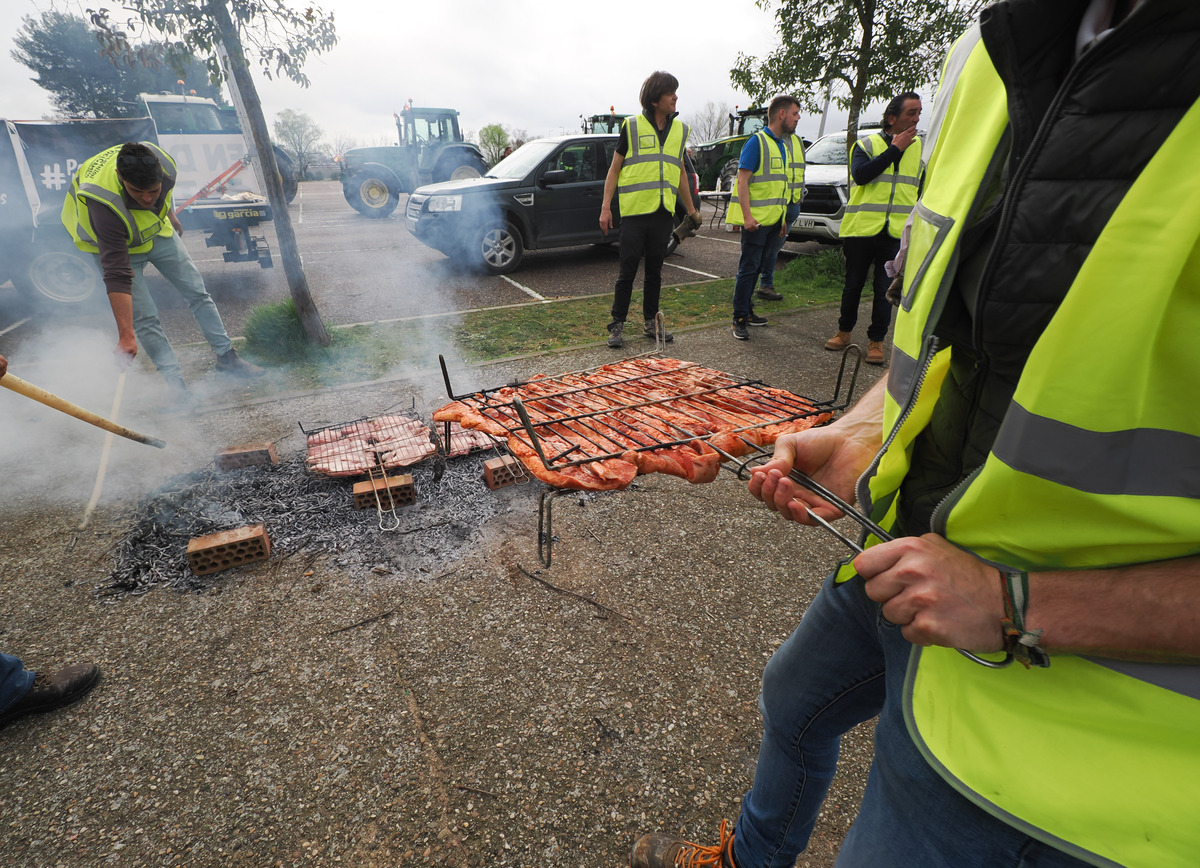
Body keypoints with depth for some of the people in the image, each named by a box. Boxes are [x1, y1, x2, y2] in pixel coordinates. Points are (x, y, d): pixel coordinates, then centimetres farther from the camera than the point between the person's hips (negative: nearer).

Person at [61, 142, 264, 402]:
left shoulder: (162, 161, -28)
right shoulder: (104, 205, -41)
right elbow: (117, 276, -43)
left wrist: (169, 215, 19)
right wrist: (126, 336, -45)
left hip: (156, 229, 5)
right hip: (116, 246, -5)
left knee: (197, 291, 5)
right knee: (144, 317, -13)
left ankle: (227, 357, 16)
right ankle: (174, 382, -4)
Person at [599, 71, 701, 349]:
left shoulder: (680, 128, 13)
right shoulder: (632, 125, 0)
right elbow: (615, 167, 2)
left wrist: (691, 209, 22)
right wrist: (606, 206, -7)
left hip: (664, 211, 4)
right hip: (634, 210, -4)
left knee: (654, 270, 10)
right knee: (628, 271, -3)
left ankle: (650, 322, 19)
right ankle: (617, 325, 5)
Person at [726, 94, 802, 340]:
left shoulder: (783, 145, 18)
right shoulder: (757, 142, -8)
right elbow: (742, 181, -15)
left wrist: (782, 219, 20)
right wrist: (747, 215, -23)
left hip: (773, 219, 8)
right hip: (756, 219, -8)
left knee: (756, 267, 12)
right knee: (748, 267, -9)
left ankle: (747, 311, 21)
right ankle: (739, 319, -5)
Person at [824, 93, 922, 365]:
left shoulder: (920, 147, 14)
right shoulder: (867, 144, 3)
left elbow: (923, 187, 20)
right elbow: (860, 175, -16)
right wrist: (894, 149, -14)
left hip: (897, 233, 2)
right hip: (861, 229, -2)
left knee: (885, 290, 1)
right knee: (853, 285, 7)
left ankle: (876, 340, 9)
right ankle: (844, 331, 23)